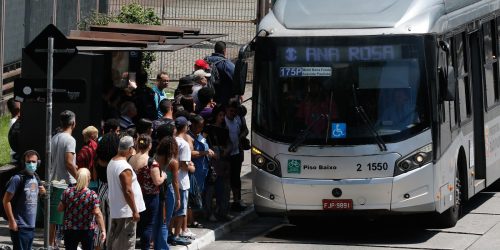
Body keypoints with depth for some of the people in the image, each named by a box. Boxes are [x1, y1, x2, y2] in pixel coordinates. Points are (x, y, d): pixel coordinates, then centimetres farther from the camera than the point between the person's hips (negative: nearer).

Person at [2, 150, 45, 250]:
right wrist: (12, 221, -17)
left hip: (31, 226, 8)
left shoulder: (35, 179, 9)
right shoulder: (18, 179, -13)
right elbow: (6, 200, -14)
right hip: (20, 227, -8)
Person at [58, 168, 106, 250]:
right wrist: (103, 230, -16)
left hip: (70, 230, 1)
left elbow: (60, 209, 1)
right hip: (87, 231, -1)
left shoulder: (67, 192, -6)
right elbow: (97, 213, -17)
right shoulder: (92, 195, -12)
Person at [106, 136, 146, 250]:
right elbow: (127, 191, -23)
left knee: (112, 240, 16)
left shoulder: (111, 163, 7)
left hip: (114, 210, 9)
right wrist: (135, 211, -17)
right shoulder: (125, 167, -22)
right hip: (126, 211, -9)